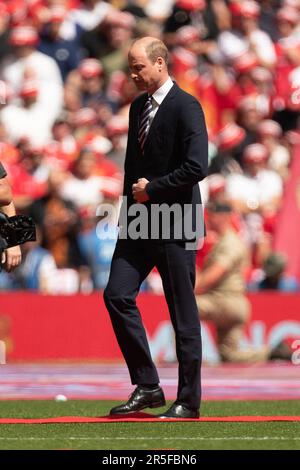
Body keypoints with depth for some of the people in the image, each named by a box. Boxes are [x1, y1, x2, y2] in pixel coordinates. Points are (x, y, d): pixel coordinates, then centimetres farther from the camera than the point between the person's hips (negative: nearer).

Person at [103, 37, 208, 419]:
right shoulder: (138, 107, 14)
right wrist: (131, 201, 11)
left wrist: (152, 188, -13)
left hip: (175, 224, -8)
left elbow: (196, 167, -19)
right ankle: (146, 387, 6)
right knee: (117, 295, -3)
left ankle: (188, 401, 6)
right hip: (140, 221, 8)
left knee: (183, 313, -1)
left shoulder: (186, 107, -11)